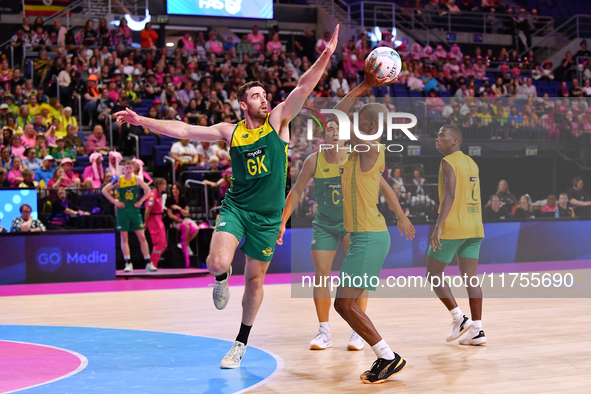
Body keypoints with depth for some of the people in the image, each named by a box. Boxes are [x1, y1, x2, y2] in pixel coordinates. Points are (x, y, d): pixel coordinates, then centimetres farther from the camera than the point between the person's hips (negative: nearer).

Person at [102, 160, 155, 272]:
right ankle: (128, 264, 3)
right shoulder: (118, 180, -1)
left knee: (142, 237, -2)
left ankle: (148, 263, 2)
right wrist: (114, 201, -6)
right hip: (123, 211, -1)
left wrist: (140, 201, 0)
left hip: (135, 211, 1)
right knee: (124, 238, -1)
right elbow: (104, 190, 1)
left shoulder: (137, 180, 4)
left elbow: (148, 190, 13)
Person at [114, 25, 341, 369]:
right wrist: (141, 120, 0)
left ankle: (241, 344, 24)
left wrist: (326, 56, -31)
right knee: (218, 262, -23)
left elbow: (303, 89, -17)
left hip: (268, 215, 0)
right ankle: (223, 278, 16)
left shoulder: (278, 121, -3)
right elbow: (183, 130, 4)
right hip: (236, 206, 0)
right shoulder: (230, 131, 2)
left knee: (255, 279, 7)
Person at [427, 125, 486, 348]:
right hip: (474, 229, 8)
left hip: (453, 227, -8)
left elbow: (450, 195, -20)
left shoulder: (448, 163, -10)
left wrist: (438, 227, -23)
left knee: (433, 273, 5)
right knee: (470, 278, 6)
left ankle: (460, 319, -3)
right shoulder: (471, 163, 17)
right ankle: (477, 331, 0)